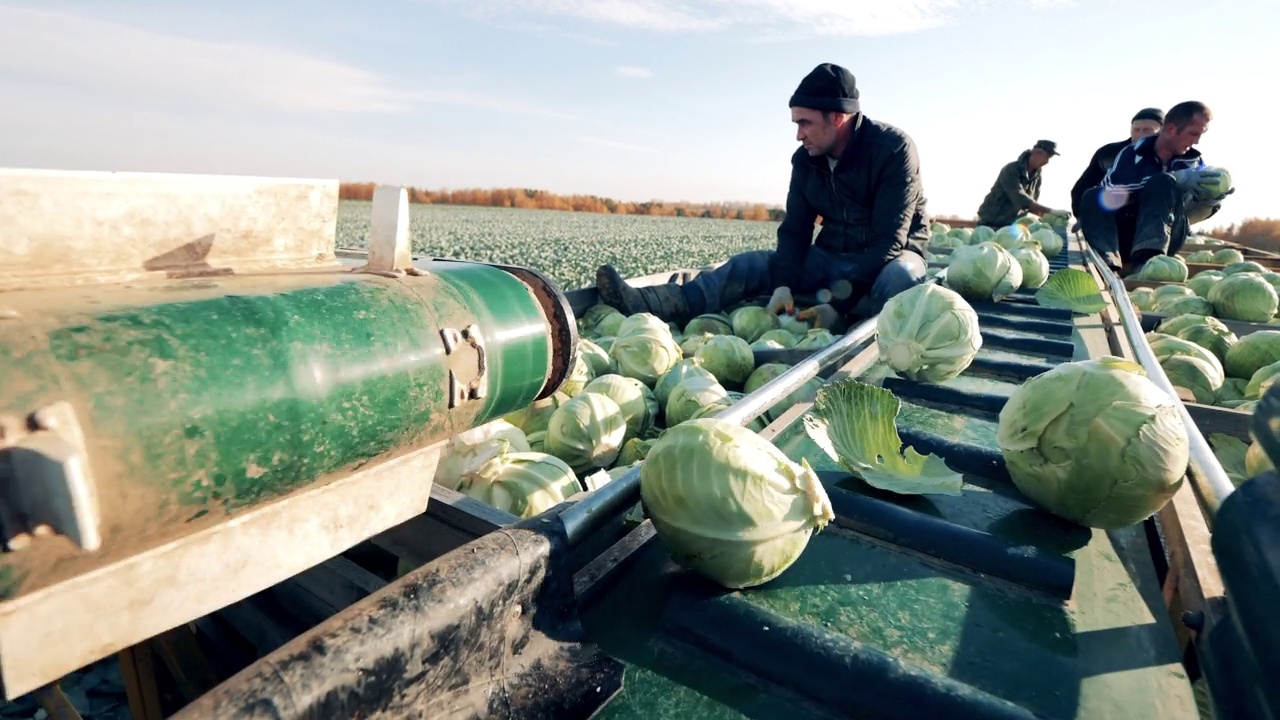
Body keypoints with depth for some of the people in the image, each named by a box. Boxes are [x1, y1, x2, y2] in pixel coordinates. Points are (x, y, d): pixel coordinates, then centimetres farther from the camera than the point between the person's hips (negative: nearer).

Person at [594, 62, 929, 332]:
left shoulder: (893, 148, -19)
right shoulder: (806, 159, -1)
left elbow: (889, 241, -25)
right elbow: (795, 229, -6)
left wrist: (841, 304, -33)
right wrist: (784, 284, -24)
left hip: (890, 259, -2)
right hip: (831, 258, 3)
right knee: (751, 264, -16)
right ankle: (643, 304, -28)